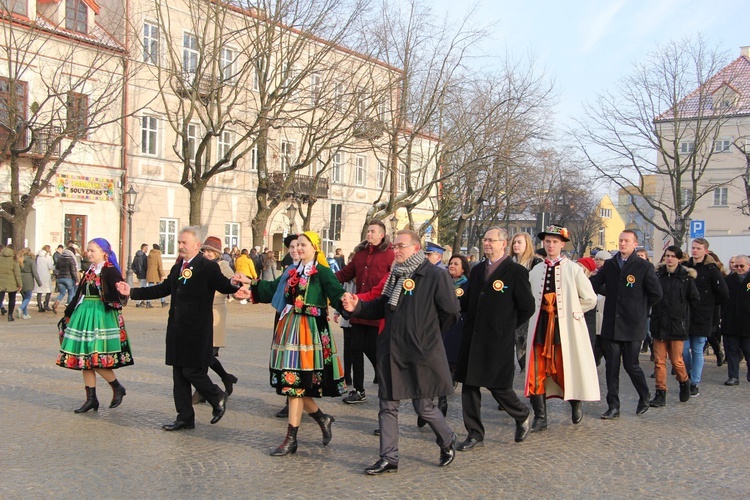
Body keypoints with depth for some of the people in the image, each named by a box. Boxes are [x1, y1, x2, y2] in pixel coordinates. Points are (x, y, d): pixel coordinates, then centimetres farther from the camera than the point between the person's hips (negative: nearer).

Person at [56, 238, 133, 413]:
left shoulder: (110, 271, -10)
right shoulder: (89, 271, 14)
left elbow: (120, 295, -19)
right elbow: (79, 295, 21)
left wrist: (122, 295, -41)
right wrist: (68, 314, 23)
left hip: (102, 317, -8)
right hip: (84, 316, 8)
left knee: (97, 358, -11)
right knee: (84, 358, 8)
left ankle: (118, 388, 11)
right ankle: (91, 399, 16)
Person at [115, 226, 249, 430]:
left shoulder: (208, 267, -9)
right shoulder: (177, 267, 14)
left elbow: (223, 285, -19)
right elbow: (163, 289, 18)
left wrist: (233, 284, -43)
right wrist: (131, 292, 16)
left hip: (197, 331, -8)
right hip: (177, 330, 8)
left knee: (192, 371, -5)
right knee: (179, 374, 11)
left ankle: (218, 398, 22)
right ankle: (185, 417, 20)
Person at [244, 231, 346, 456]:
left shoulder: (321, 272, -7)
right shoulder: (293, 271, 15)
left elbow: (335, 291, -22)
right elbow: (273, 288, 26)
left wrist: (344, 300, -42)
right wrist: (252, 283, 22)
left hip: (308, 329, -7)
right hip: (289, 328, 7)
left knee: (296, 382, -5)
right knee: (290, 382, 9)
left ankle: (291, 439, 4)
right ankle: (322, 418, 30)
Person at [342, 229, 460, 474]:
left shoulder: (436, 276, -10)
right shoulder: (394, 276, 12)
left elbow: (452, 312, -9)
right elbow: (380, 307, 15)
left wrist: (429, 333, 3)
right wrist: (357, 307, -4)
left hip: (421, 353, -6)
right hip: (391, 351, 6)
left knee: (423, 406, 5)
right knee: (388, 406, 7)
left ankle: (448, 441, 32)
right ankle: (388, 458, 17)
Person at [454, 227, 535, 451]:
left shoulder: (516, 271, -6)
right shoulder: (477, 270, 13)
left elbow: (527, 308, -4)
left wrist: (508, 327, 2)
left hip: (498, 341, -6)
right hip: (473, 339, 6)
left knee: (498, 387, 1)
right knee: (469, 386, 5)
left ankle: (523, 416, 30)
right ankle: (475, 435, 16)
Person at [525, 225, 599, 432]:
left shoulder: (573, 269, -3)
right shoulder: (535, 271, 8)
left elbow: (590, 299, 0)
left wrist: (569, 311, 4)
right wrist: (541, 311, 9)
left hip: (564, 328, -3)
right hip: (540, 328, 4)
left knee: (565, 370, 2)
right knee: (536, 373, 1)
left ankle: (576, 402, 33)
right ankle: (540, 418, 11)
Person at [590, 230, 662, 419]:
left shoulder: (644, 266, -3)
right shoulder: (609, 265, 9)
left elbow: (656, 294, 0)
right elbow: (594, 284, 4)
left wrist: (640, 306, 6)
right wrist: (612, 296, -5)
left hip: (633, 326, -3)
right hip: (611, 325, 4)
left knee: (631, 365, 2)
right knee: (612, 366, 4)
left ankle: (644, 397, 28)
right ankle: (613, 406, 12)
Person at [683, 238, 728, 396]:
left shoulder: (711, 270, -5)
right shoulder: (685, 267, 6)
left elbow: (724, 294, -3)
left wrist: (710, 305, 6)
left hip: (702, 319, -3)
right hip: (685, 316, 3)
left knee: (698, 351, 3)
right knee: (684, 349, 4)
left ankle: (695, 383, 12)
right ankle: (688, 376, 26)